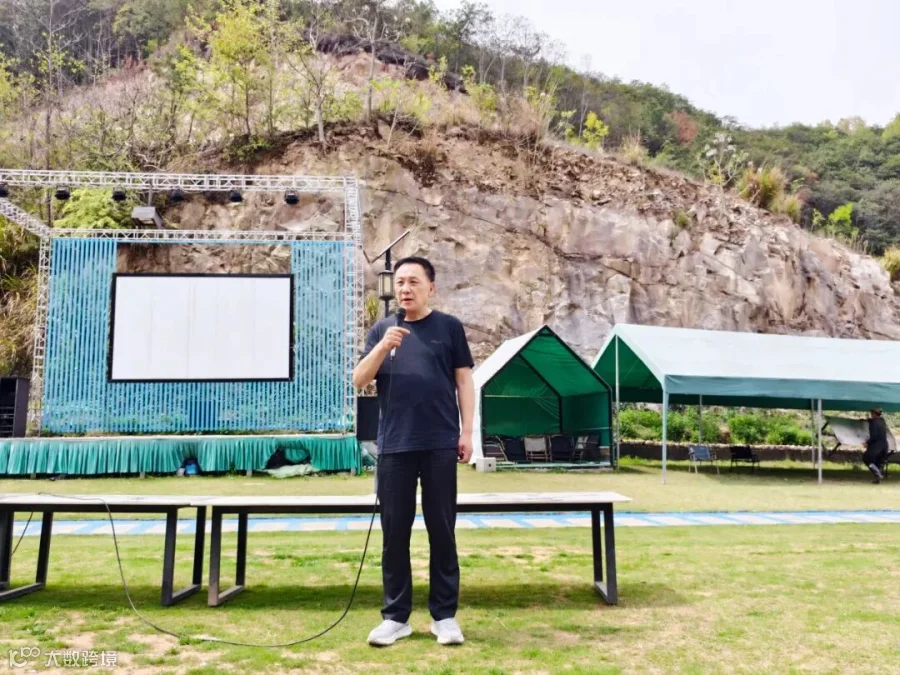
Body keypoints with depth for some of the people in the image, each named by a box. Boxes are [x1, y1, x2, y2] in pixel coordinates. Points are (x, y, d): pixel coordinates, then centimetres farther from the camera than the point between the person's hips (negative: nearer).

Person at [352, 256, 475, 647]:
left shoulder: (449, 327, 5)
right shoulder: (382, 330, 10)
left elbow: (463, 380, 5)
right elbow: (359, 381, 3)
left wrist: (467, 431, -1)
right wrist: (382, 347, -12)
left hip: (440, 445, -2)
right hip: (394, 447, 2)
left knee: (442, 531, 5)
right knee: (394, 532, 7)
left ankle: (444, 615, 16)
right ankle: (395, 616, 18)